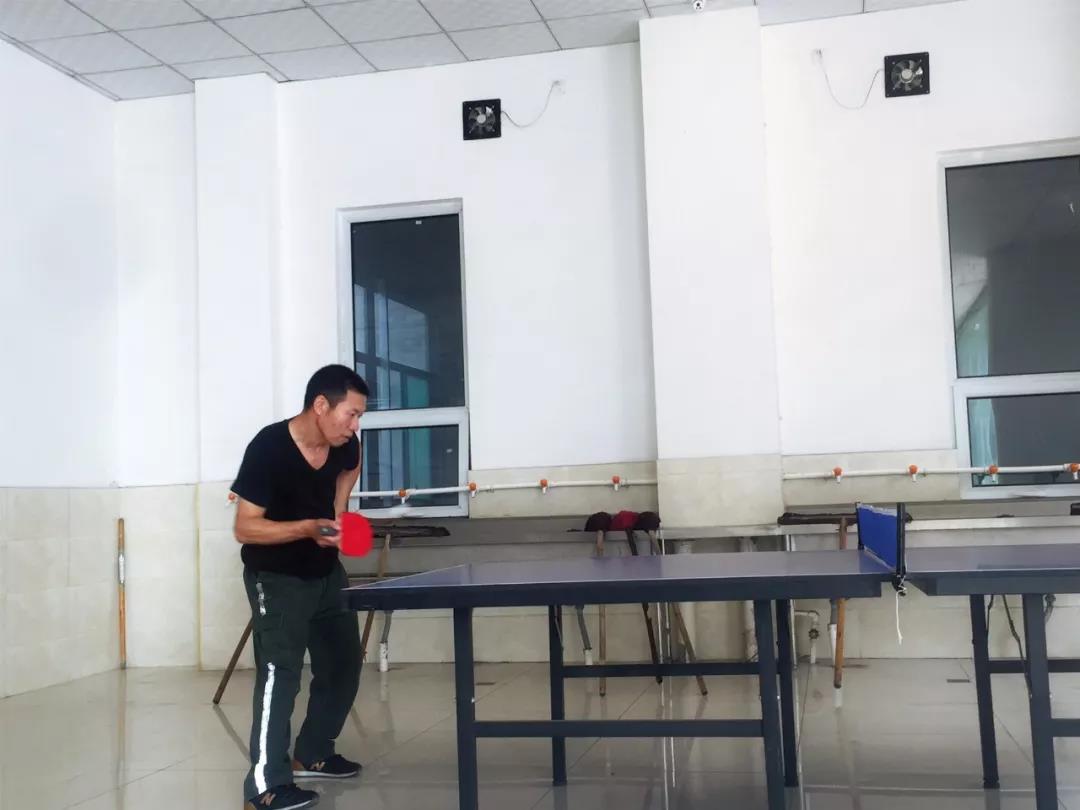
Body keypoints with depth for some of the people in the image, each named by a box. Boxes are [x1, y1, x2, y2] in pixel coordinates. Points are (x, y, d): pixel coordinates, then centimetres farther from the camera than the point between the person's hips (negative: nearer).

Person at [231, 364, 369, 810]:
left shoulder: (345, 445, -10)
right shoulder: (268, 448, -28)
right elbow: (244, 527, -25)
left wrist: (335, 517, 4)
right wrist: (307, 528, -37)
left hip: (326, 571, 7)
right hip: (276, 577, -7)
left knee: (343, 664, 12)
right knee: (280, 670, -16)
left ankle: (311, 755, 29)